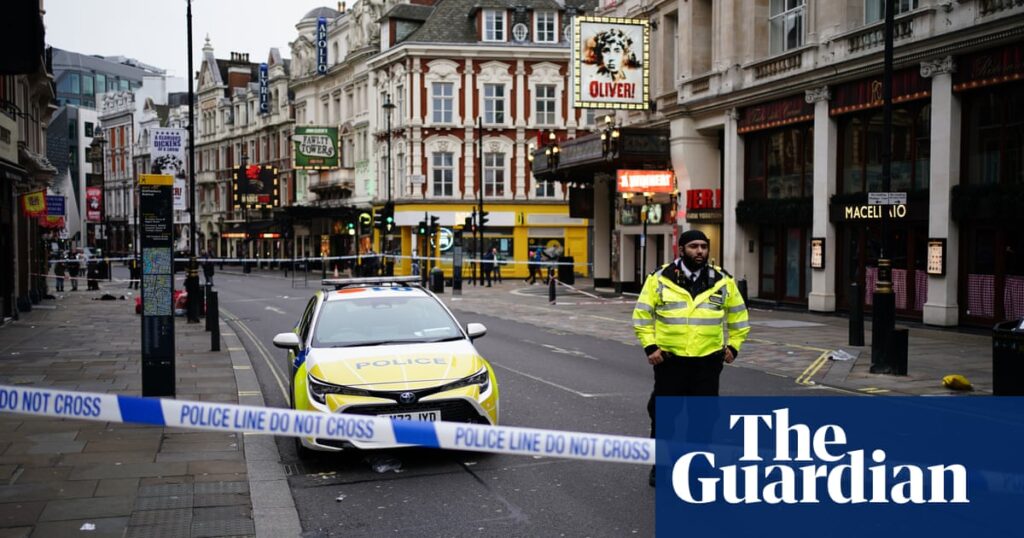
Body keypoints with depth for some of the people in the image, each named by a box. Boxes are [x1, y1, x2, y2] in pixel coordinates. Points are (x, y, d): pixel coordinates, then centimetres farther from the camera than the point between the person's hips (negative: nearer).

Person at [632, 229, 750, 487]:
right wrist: (650, 346, -4)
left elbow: (738, 316, 15)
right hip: (669, 360, -1)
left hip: (708, 361, 1)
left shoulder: (722, 281, 4)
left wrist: (733, 346, 9)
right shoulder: (660, 279, -2)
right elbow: (642, 314, 3)